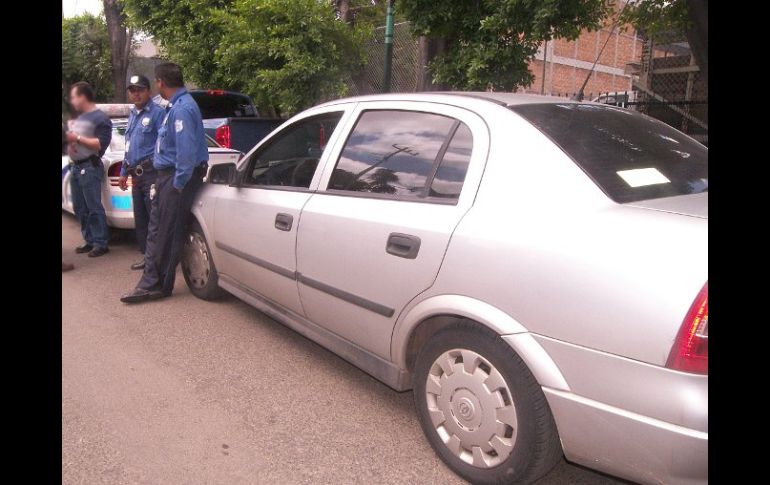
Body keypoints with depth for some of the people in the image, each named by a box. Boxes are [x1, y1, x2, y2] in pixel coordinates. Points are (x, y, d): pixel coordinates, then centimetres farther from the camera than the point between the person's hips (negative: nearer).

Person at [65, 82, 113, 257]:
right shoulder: (79, 117, 20)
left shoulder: (100, 117, -7)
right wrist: (69, 140, 5)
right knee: (80, 208, 10)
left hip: (90, 167, -9)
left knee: (94, 208, -7)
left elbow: (102, 144, -16)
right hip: (75, 167, 9)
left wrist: (78, 138, -14)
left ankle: (101, 244, -3)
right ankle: (90, 241, 17)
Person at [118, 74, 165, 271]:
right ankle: (147, 255, 22)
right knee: (140, 219, 13)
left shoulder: (157, 113, -7)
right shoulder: (132, 115, 19)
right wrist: (124, 172, 21)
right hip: (136, 175, 9)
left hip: (151, 173, -9)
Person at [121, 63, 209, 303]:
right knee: (156, 231, 11)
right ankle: (151, 283, 17)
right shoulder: (175, 106, 16)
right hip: (166, 175, 10)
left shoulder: (183, 108, -18)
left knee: (168, 235, -1)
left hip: (176, 177, -10)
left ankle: (158, 285, 9)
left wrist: (178, 184, -20)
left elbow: (186, 150, -24)